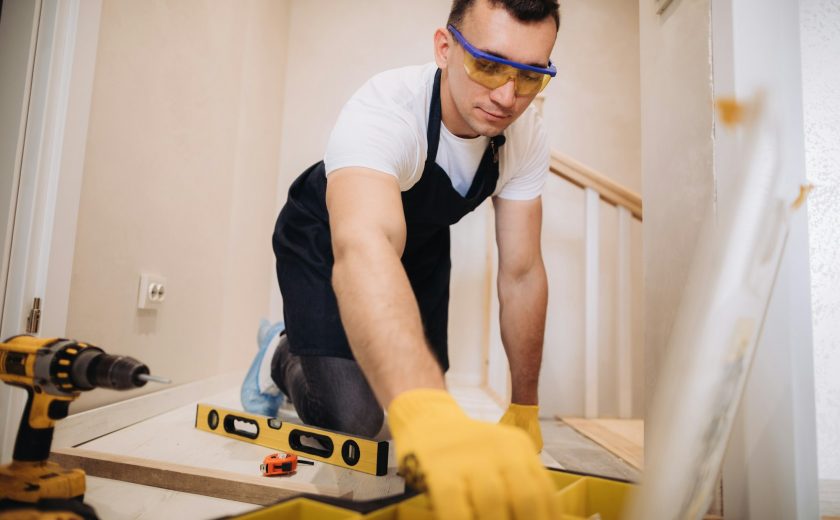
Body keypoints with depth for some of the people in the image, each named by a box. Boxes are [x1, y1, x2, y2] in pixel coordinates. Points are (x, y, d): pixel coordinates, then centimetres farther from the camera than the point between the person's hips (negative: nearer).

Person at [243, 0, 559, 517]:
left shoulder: (527, 134, -22)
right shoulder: (386, 108, -40)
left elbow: (521, 273, -18)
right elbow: (363, 249, -58)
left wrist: (524, 408, -14)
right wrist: (427, 414, -74)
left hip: (418, 241, 6)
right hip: (327, 242, -5)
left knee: (421, 383, 9)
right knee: (351, 419, -18)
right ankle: (282, 357, 17)